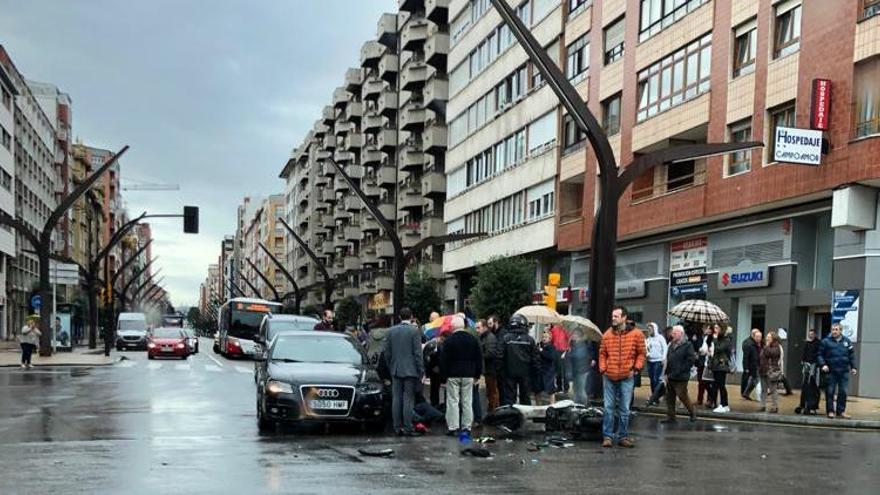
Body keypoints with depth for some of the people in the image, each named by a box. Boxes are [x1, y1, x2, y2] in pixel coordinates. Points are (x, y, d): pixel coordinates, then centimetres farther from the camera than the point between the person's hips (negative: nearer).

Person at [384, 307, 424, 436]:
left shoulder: (391, 331, 6)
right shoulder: (414, 330, -8)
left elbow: (387, 352, 9)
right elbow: (418, 353, -9)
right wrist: (421, 371, -4)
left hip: (396, 370, 4)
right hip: (410, 370, -4)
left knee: (396, 399, 7)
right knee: (408, 399, -3)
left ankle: (398, 427, 9)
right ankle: (407, 428, -4)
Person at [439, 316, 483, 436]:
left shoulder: (448, 340, -8)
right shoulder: (472, 339, 4)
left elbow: (443, 360, -8)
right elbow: (479, 358, 8)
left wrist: (444, 375, -1)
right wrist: (477, 374, 14)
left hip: (453, 375, -3)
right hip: (468, 375, 3)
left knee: (453, 401, 0)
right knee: (467, 402, 7)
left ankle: (452, 427, -2)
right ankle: (466, 427, 8)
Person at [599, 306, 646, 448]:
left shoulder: (636, 334, -4)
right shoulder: (607, 334, 3)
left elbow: (641, 353, 2)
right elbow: (602, 353, 10)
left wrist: (636, 368, -7)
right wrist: (602, 369, 0)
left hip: (627, 377, -2)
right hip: (609, 377, 2)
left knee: (624, 409, 6)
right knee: (609, 408, 5)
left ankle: (623, 436, 15)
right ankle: (607, 436, 11)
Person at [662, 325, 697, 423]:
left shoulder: (687, 345, -9)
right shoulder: (671, 345, 14)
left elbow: (691, 359, -16)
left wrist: (681, 370, -16)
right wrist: (667, 373, 10)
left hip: (680, 378, -8)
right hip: (670, 377, 8)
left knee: (683, 396, -2)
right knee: (669, 398, 8)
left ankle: (693, 412, 19)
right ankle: (670, 417, 15)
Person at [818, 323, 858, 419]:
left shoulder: (847, 341, 8)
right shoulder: (826, 341, -1)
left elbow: (852, 355, 13)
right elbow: (820, 355, 0)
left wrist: (853, 367, 8)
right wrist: (823, 364, -14)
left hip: (844, 371, 2)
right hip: (831, 371, -2)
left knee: (843, 392, 5)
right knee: (830, 392, 0)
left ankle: (841, 411, 15)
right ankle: (830, 411, 9)